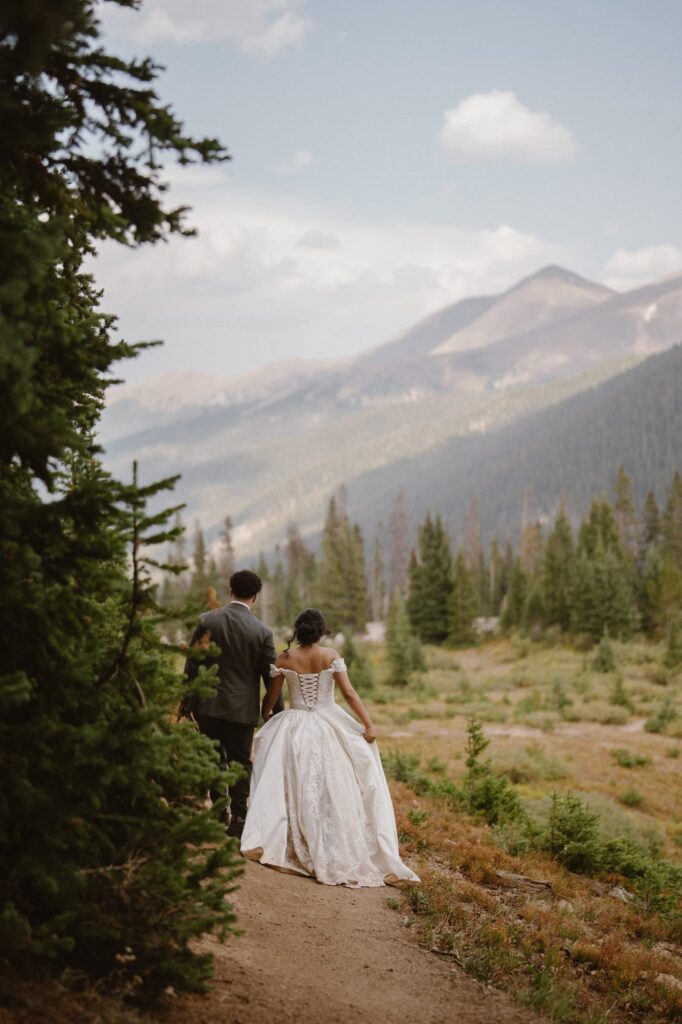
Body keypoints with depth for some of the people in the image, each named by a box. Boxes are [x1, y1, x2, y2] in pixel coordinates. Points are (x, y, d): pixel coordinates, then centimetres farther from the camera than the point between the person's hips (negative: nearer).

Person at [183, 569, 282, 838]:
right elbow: (270, 677, -3)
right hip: (242, 708, -1)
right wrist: (279, 712, 7)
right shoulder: (263, 632, -8)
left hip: (208, 704, 1)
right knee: (240, 762, 8)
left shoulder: (207, 620, -6)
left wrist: (186, 701, 8)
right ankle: (238, 817, 7)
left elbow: (191, 665, -2)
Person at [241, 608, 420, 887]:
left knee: (294, 788, 9)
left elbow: (271, 698, 1)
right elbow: (349, 693, -12)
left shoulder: (285, 659, -6)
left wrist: (265, 717, 22)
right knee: (334, 789, 8)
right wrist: (368, 724, -8)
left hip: (294, 729, 1)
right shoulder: (331, 656, -8)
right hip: (328, 727, -1)